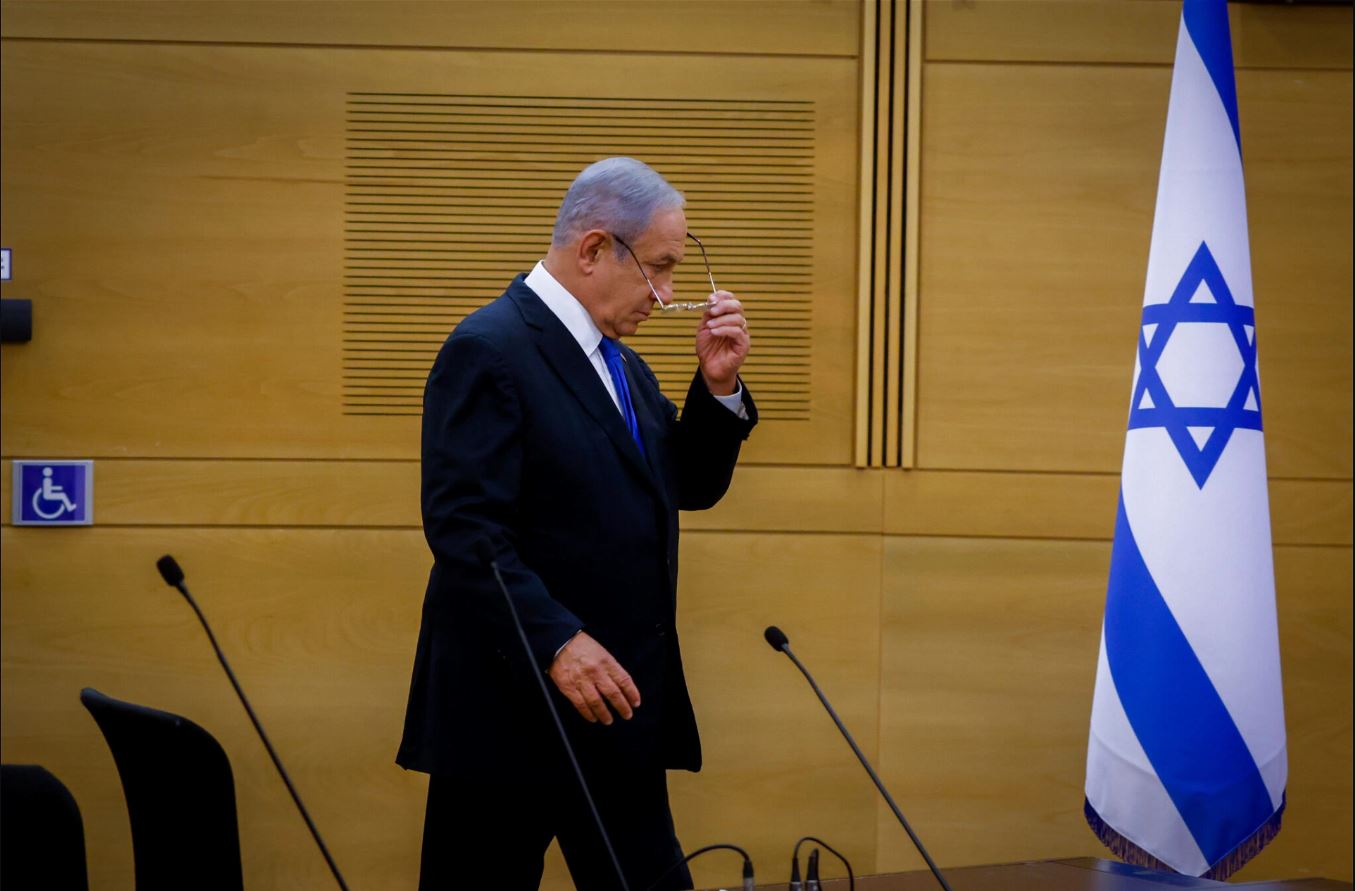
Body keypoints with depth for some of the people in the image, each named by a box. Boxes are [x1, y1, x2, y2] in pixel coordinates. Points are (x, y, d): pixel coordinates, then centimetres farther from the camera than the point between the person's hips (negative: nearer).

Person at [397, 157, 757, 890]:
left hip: (614, 702, 9)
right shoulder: (490, 350, -14)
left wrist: (718, 387, 3)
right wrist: (555, 640, -29)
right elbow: (464, 526, -22)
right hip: (512, 709, -9)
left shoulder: (618, 361, 15)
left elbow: (689, 487, 19)